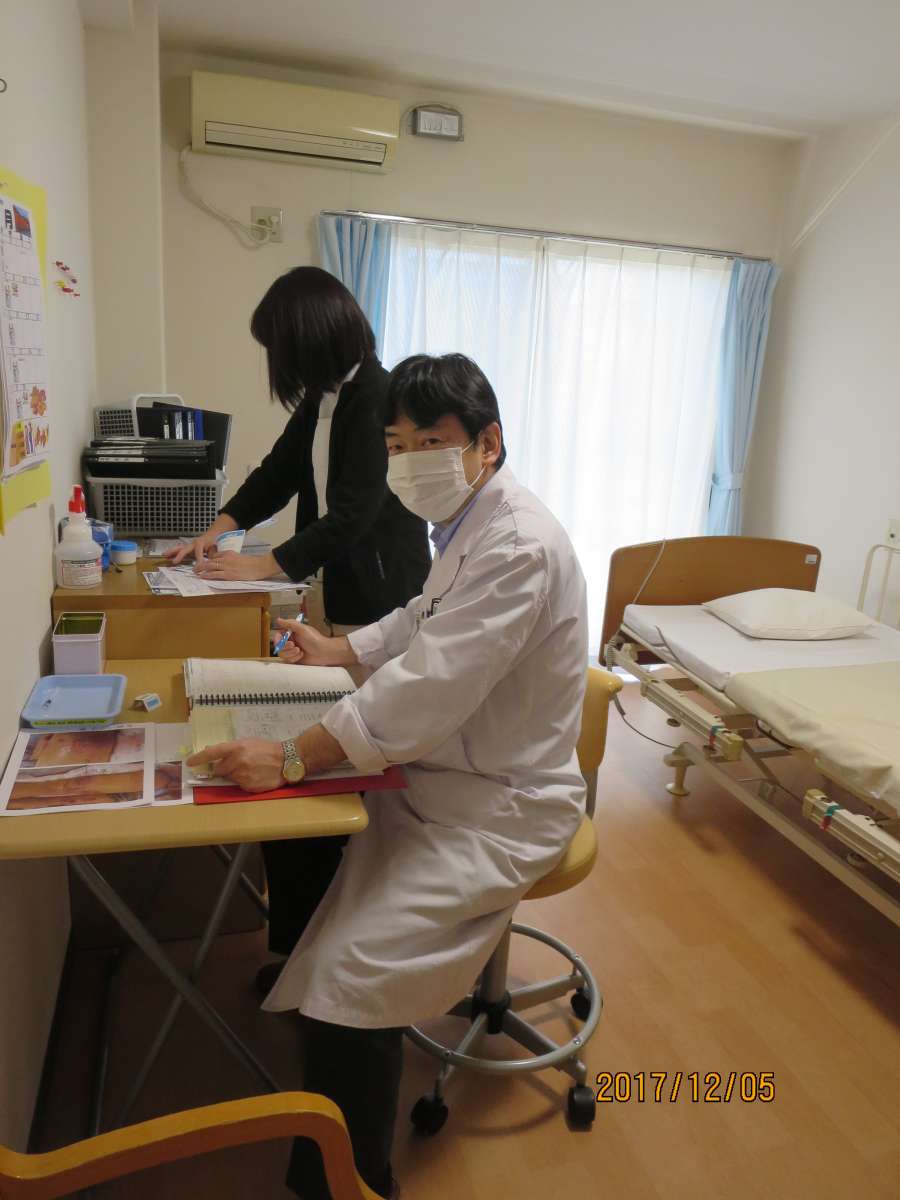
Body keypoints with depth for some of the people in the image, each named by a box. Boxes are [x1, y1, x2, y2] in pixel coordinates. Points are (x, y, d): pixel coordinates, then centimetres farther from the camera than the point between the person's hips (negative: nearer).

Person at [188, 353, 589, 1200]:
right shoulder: (469, 525, 7)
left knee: (347, 975, -19)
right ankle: (292, 975, 43)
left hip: (499, 806, -10)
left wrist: (290, 758, -29)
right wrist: (337, 650, 12)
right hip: (438, 773, 10)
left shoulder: (519, 548, -26)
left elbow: (427, 688, -32)